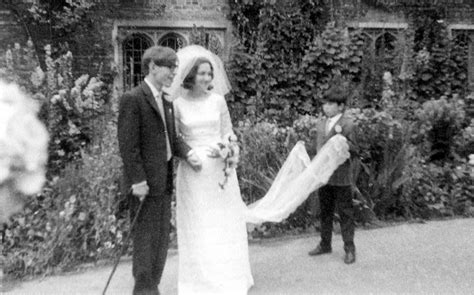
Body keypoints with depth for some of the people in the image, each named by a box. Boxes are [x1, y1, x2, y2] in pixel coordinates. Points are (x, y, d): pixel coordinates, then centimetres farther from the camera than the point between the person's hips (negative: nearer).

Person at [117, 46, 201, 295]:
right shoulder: (132, 99, -13)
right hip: (146, 183, -9)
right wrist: (137, 180, -20)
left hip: (164, 181, 9)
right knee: (145, 239, 2)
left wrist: (187, 153, -2)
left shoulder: (166, 100, 13)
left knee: (162, 239, 16)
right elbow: (127, 145, -17)